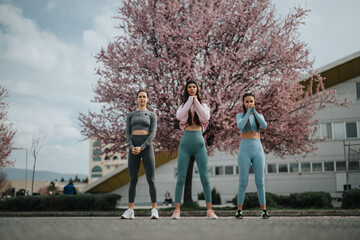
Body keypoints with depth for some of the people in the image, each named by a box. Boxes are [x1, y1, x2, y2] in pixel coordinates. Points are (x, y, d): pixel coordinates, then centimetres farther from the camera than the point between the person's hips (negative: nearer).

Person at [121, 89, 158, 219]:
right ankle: (130, 211, 6)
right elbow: (128, 134, 5)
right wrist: (131, 148, -14)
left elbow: (153, 133, -4)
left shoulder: (152, 115, 8)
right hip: (133, 149, 2)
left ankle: (154, 210, -4)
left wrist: (141, 148, -17)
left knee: (151, 180, -7)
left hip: (147, 147, -2)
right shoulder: (130, 115, 15)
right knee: (133, 180, 2)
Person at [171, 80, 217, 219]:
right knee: (181, 177, -4)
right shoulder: (183, 106, 14)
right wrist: (190, 100, -5)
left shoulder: (203, 105, 13)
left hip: (199, 142, 0)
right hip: (185, 142, 0)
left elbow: (205, 117, -8)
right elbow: (179, 116, -9)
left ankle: (209, 209, 2)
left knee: (204, 177, -3)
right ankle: (177, 210, -1)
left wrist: (195, 101, -6)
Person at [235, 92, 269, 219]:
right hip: (244, 152, -2)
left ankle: (264, 211, 5)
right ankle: (239, 211, 4)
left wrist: (254, 110, -17)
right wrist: (249, 111, -16)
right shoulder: (240, 115, 6)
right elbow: (240, 126, -17)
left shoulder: (259, 116, 13)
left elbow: (264, 126, -11)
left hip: (258, 151, 2)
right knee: (243, 182, -6)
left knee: (260, 182, -2)